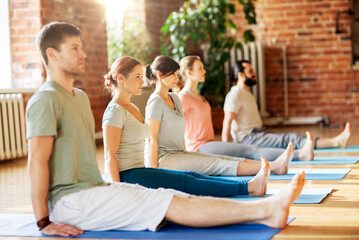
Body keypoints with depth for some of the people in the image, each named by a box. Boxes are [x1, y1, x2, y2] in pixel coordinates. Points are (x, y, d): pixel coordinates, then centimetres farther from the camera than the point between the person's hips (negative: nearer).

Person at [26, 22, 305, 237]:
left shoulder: (80, 97, 18)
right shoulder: (46, 100, -13)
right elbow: (37, 161, -19)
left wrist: (104, 191, 17)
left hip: (93, 189, 9)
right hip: (70, 201, -9)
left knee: (173, 197, -10)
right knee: (170, 204, -18)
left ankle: (264, 210, -21)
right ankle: (264, 209, -23)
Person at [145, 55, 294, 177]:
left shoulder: (174, 99, 17)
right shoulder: (155, 102, -11)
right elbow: (152, 138, -16)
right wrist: (154, 171, -21)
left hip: (178, 154, 9)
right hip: (163, 159, -8)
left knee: (224, 160, -11)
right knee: (215, 164, -21)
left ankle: (275, 165, -26)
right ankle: (272, 167, -33)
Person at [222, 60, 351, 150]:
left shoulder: (246, 93, 21)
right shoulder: (235, 94, -12)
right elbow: (227, 122, -20)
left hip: (257, 133, 10)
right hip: (247, 138, -10)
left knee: (293, 137, -6)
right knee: (291, 139, -19)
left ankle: (336, 141, -17)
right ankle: (336, 142, -26)